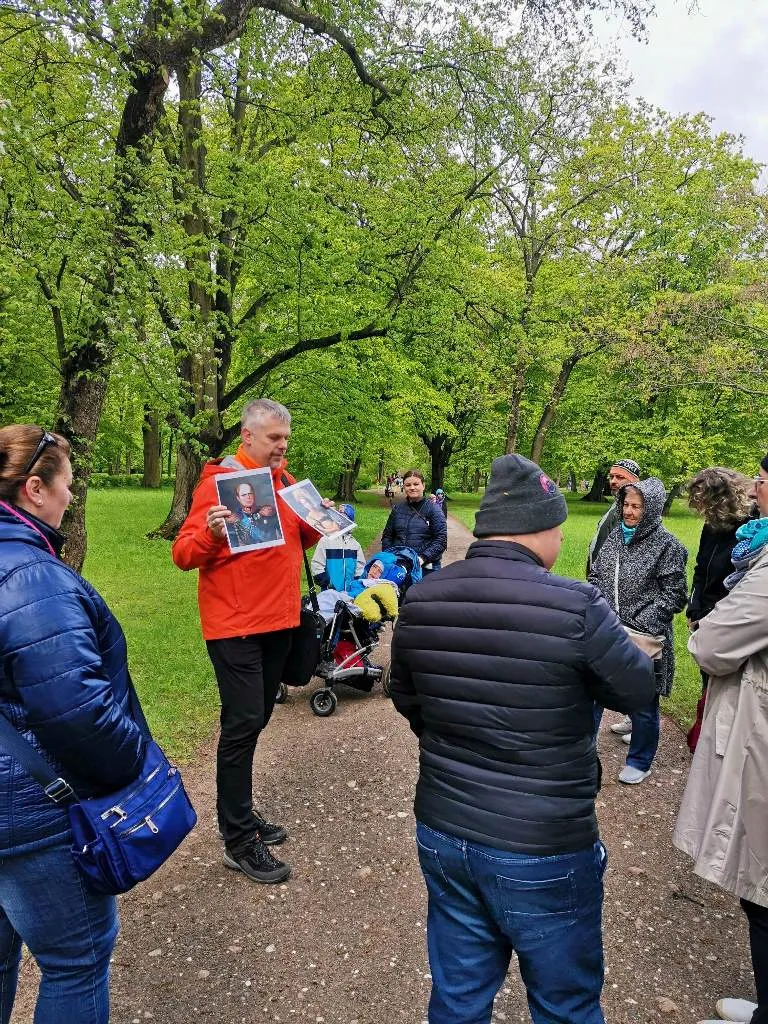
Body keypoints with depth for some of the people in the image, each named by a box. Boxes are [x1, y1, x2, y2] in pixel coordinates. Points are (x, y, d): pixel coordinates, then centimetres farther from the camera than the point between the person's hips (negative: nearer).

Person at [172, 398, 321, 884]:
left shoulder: (286, 480, 10)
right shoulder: (220, 481, -11)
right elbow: (184, 553, -14)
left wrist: (318, 524, 1)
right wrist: (211, 534, -33)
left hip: (280, 620, 7)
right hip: (236, 625, -7)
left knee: (256, 721, 16)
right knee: (243, 724, -3)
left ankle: (241, 811, 32)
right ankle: (240, 842, 10)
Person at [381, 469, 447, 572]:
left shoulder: (433, 509, 0)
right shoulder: (397, 509, 10)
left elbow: (441, 540, -7)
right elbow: (387, 536, 16)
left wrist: (423, 558, -18)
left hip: (426, 566, -3)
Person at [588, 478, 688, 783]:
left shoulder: (667, 546, -11)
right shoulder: (614, 536, 5)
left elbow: (673, 596, -10)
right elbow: (596, 577, 13)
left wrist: (638, 624, -16)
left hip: (643, 638, -5)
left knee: (642, 703, 12)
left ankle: (640, 761, 34)